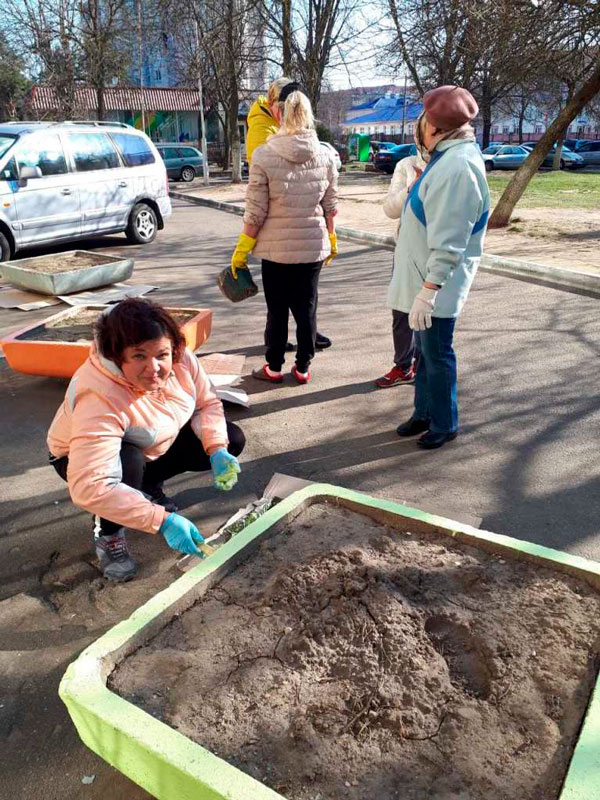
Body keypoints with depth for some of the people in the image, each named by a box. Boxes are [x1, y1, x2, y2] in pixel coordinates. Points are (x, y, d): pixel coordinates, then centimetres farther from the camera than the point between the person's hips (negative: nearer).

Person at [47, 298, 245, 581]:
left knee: (231, 440, -4)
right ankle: (107, 532, -7)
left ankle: (149, 486, 12)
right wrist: (163, 520, -45)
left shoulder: (180, 359, -24)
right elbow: (89, 488, -44)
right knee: (126, 462, -39)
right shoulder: (99, 399, -40)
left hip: (154, 447, 6)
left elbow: (207, 404, -9)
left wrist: (218, 451, -26)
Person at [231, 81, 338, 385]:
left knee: (277, 310, 10)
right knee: (306, 308, 12)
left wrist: (241, 251, -1)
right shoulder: (324, 156, -1)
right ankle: (303, 367, 21)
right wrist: (331, 239, 20)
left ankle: (274, 367, 21)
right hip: (314, 247, 3)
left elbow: (255, 212, -11)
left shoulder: (263, 155, -11)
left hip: (276, 248, -2)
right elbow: (330, 206, 6)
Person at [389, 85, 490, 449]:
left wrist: (429, 290, -27)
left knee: (437, 354, 2)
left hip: (437, 283, -10)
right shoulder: (448, 157, 12)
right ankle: (424, 413, 32)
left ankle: (444, 424, 18)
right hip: (424, 276, 10)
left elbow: (449, 242, -26)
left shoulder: (457, 166, -21)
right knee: (425, 350, 18)